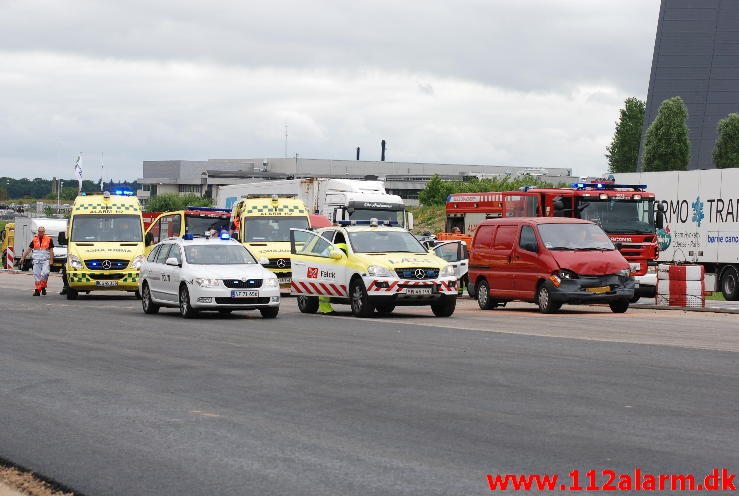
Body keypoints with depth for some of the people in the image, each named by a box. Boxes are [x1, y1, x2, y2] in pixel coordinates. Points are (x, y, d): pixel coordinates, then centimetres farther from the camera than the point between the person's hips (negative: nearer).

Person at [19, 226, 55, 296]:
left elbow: (51, 251, 3)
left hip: (45, 261, -3)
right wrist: (23, 257, 11)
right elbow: (28, 249, 14)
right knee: (36, 275, 0)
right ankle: (37, 290, 6)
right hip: (36, 261, 3)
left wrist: (51, 260, -5)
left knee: (44, 273, -19)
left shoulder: (49, 239, 3)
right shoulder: (34, 240, 10)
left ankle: (43, 287, 0)